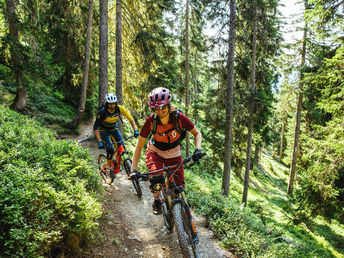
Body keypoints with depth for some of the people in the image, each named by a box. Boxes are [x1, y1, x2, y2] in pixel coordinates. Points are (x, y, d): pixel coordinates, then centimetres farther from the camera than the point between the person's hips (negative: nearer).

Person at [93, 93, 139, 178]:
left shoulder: (119, 108, -22)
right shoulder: (102, 112, -29)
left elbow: (131, 119, -17)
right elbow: (95, 127, -28)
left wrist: (135, 130, -31)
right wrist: (99, 141, -35)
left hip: (114, 129, 3)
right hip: (104, 131, -3)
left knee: (122, 147, -12)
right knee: (110, 149, -18)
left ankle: (118, 165, 12)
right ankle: (111, 169, 1)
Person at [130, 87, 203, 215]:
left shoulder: (179, 117, -26)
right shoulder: (151, 121, -26)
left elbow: (197, 133, -13)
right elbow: (139, 146, -18)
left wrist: (198, 150, -31)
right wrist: (133, 169, -24)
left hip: (174, 154, 1)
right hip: (155, 152, -1)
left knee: (179, 187, -5)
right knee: (157, 179, -27)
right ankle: (156, 201, 6)